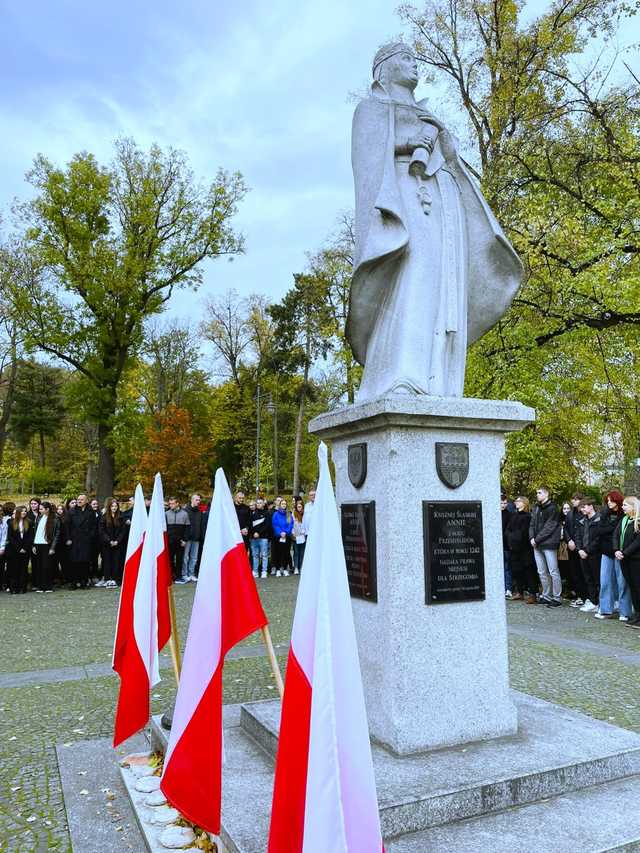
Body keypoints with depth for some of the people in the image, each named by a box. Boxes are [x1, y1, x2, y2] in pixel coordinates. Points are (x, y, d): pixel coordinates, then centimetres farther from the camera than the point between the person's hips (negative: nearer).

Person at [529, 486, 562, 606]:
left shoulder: (552, 508, -7)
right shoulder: (536, 508, 15)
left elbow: (549, 527, -13)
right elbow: (532, 524, 13)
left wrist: (537, 539, -14)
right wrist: (531, 537, -3)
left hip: (548, 544, -7)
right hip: (537, 545, 7)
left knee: (553, 572, -3)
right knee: (542, 572, 13)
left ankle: (557, 598, 4)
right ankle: (546, 596, 22)